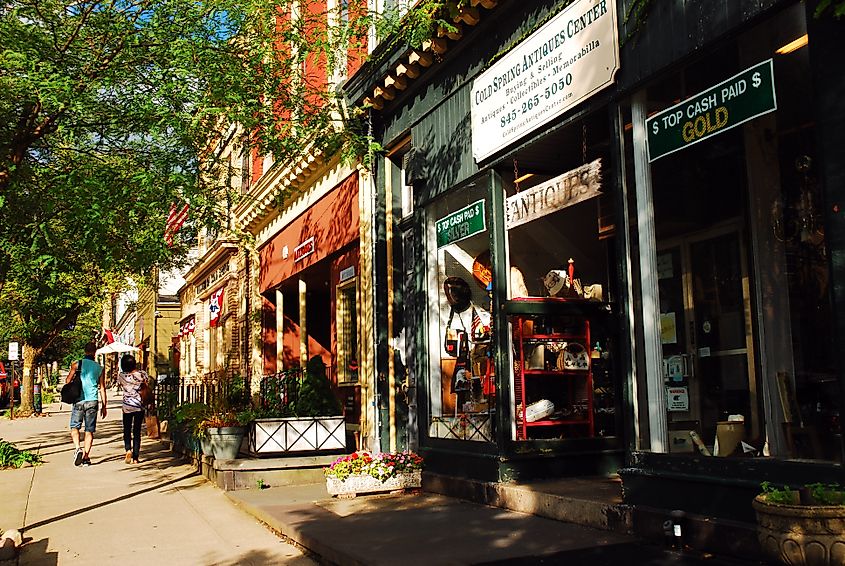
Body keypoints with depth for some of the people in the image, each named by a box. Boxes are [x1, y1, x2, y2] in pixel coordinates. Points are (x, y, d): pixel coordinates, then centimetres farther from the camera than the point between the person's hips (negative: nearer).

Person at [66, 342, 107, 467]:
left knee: (74, 427, 10)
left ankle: (78, 449, -12)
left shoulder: (77, 364, -2)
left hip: (79, 400, -1)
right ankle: (86, 456, 5)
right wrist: (104, 406, 11)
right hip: (92, 401, 1)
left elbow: (67, 381, 3)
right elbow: (102, 388, 6)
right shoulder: (99, 368, 4)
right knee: (89, 430, 7)